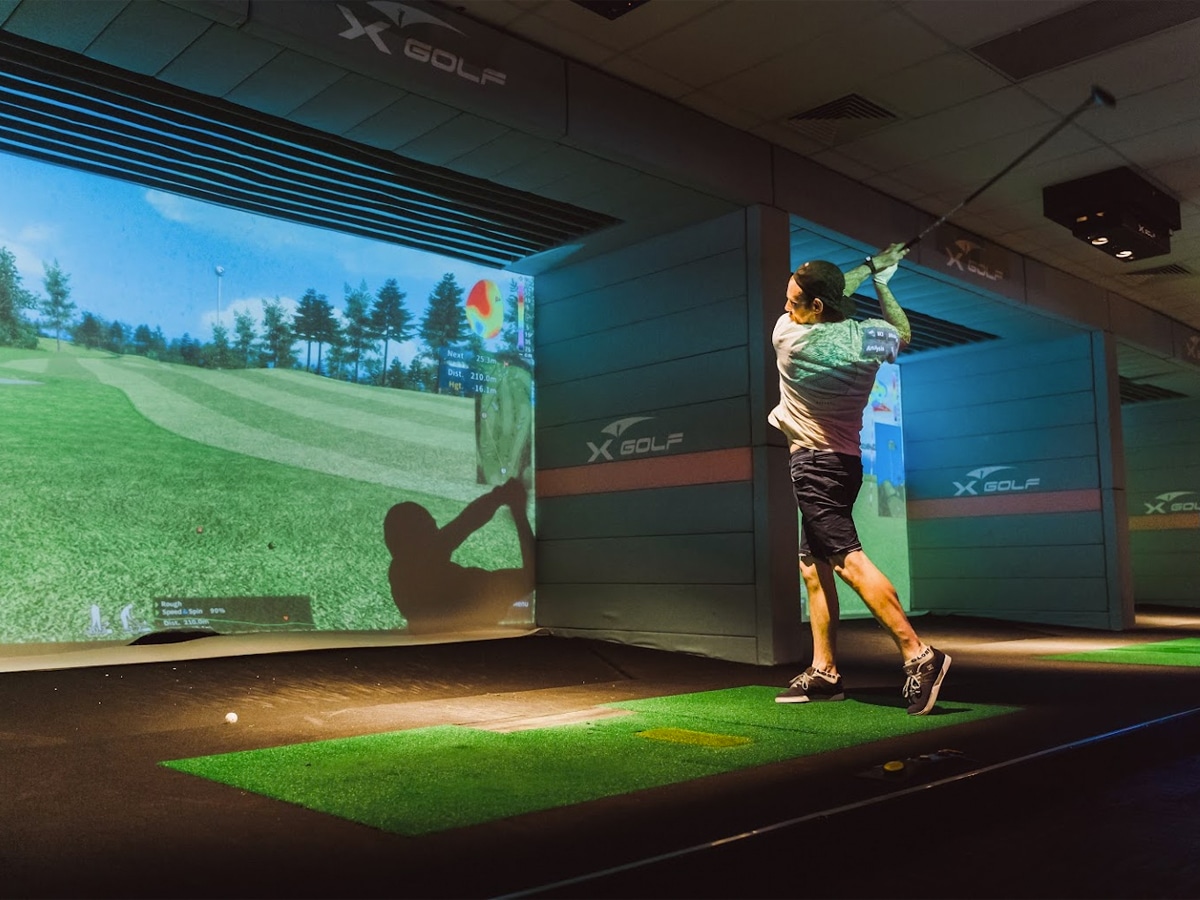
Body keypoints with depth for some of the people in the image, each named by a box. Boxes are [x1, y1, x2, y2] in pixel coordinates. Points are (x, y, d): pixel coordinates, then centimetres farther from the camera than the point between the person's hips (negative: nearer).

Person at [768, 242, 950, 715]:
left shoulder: (789, 336, -11)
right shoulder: (866, 336, 1)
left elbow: (829, 296, 10)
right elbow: (903, 333, 25)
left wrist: (868, 268, 17)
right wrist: (880, 281, 26)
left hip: (813, 463, -8)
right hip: (846, 459, 8)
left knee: (849, 560, -17)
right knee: (813, 567, 11)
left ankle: (918, 655, -26)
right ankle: (823, 672, 13)